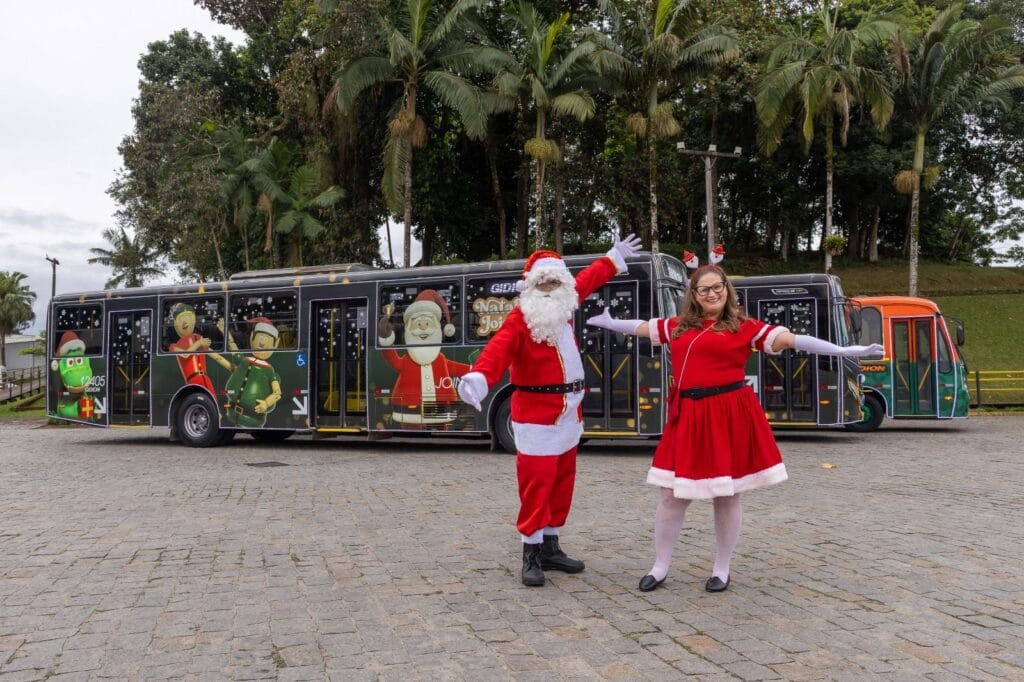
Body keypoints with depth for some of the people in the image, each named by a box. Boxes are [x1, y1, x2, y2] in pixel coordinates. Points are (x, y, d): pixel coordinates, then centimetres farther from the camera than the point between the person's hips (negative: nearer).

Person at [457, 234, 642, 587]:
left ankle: (550, 548, 25)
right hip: (535, 415, -8)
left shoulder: (564, 308, 9)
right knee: (536, 484, -7)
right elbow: (498, 349, -31)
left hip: (568, 413, 8)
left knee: (562, 482, 13)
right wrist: (479, 377, -50)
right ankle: (531, 555, 5)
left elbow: (588, 280, 27)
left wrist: (614, 256, 39)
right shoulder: (519, 319, -14)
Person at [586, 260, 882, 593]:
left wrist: (845, 351, -13)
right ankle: (659, 568, 21)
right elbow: (642, 327, 29)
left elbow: (791, 339, -6)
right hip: (688, 417, 4)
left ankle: (721, 571, 23)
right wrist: (609, 323, 42)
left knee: (726, 497, 6)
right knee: (672, 495, 7)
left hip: (729, 415, -4)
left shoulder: (744, 326, 0)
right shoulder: (679, 326, 13)